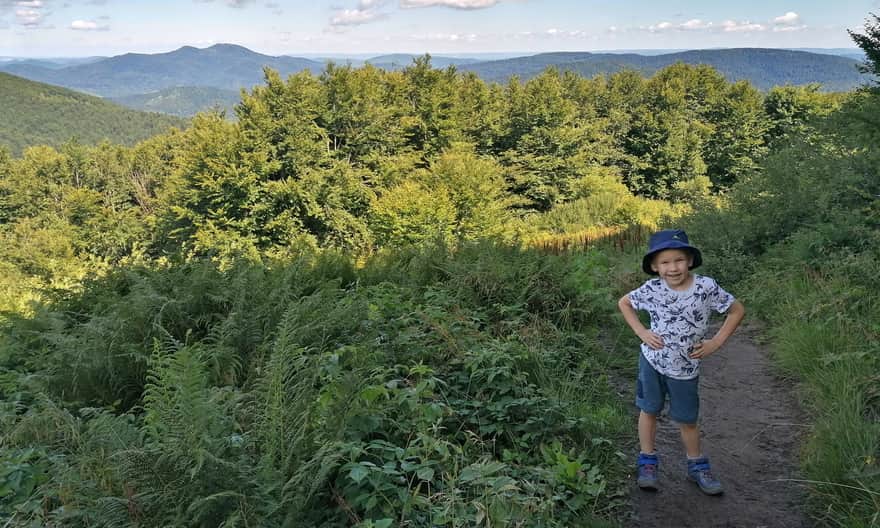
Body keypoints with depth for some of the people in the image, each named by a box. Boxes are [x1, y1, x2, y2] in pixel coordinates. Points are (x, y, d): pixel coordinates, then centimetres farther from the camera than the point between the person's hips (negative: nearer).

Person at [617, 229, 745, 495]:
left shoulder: (706, 287, -18)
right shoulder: (651, 289, -14)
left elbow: (737, 310, -5)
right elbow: (623, 303, 4)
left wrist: (716, 342, -10)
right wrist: (641, 332, -7)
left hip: (685, 369, -1)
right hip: (652, 360, 1)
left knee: (688, 420, 11)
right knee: (649, 411, 11)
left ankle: (697, 467, 32)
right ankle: (647, 463, 27)